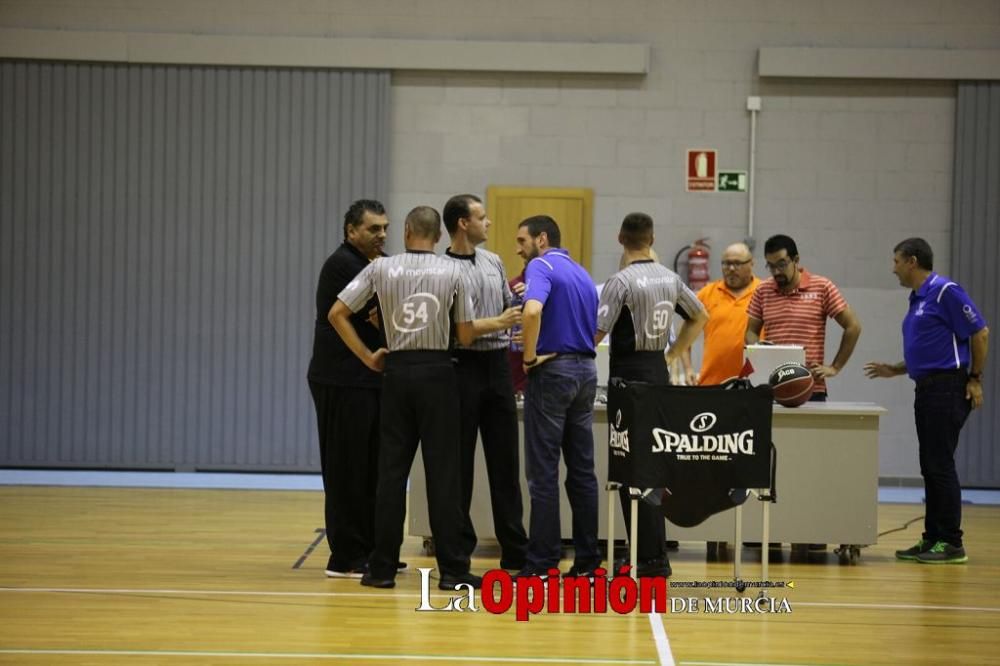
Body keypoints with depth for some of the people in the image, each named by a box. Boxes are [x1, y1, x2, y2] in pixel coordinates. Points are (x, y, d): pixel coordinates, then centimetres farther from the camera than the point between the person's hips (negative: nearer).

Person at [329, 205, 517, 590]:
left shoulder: (381, 269, 2)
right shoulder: (452, 272, 1)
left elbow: (337, 314, -1)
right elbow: (465, 335, 3)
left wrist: (367, 357, 4)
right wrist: (498, 323, 22)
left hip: (396, 372, 1)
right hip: (437, 373, -1)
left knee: (392, 470, 5)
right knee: (442, 472, 1)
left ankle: (382, 567, 6)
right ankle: (452, 569, 2)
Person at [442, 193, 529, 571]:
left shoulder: (494, 263, 12)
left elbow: (510, 309, 19)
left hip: (498, 365, 6)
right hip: (464, 366, -6)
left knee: (505, 459, 8)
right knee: (459, 462, 2)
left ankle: (515, 551, 13)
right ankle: (458, 549, 10)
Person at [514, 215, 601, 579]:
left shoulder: (541, 266, -8)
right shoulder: (582, 274, 18)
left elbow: (533, 310, -27)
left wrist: (529, 356, -17)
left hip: (553, 369, -8)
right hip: (586, 369, 8)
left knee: (543, 471, -4)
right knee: (582, 469, 9)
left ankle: (542, 562, -2)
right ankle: (587, 558, 9)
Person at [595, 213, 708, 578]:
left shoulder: (621, 281, -13)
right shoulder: (670, 279, 8)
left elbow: (597, 332, -19)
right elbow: (700, 317, 22)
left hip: (629, 374, -7)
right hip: (659, 372, 7)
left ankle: (649, 557, -4)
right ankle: (655, 554, 17)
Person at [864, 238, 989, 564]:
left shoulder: (946, 292, -12)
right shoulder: (917, 299, 16)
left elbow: (979, 333, -12)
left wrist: (975, 378, -12)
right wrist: (894, 369, 15)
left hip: (947, 387, -9)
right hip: (927, 389, 9)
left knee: (940, 464, -9)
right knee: (930, 466, 10)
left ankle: (951, 544, -5)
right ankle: (932, 539, 13)